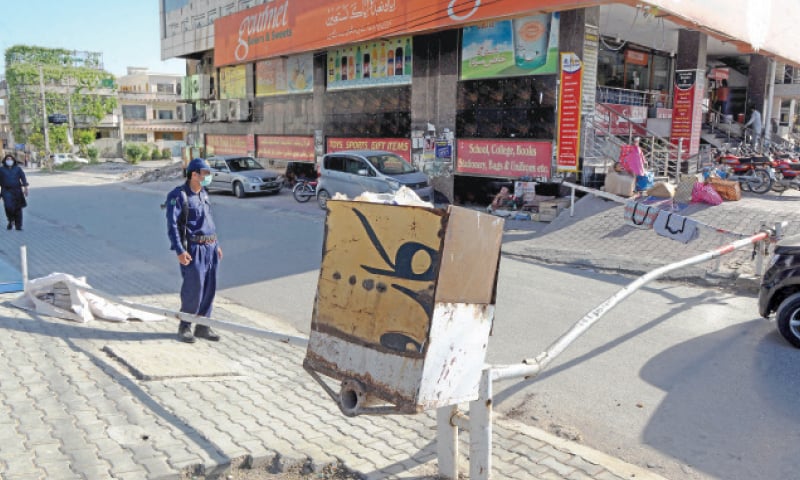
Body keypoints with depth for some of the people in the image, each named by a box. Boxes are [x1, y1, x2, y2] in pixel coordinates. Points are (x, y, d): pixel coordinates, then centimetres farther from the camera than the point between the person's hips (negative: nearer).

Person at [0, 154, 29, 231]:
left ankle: (18, 225, 9)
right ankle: (10, 221, 8)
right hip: (6, 191, -1)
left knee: (18, 209, 2)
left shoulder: (18, 168, 7)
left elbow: (23, 178, -1)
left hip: (17, 191, 1)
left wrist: (25, 188, -13)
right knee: (8, 206, -18)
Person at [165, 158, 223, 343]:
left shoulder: (204, 194, 15)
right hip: (193, 249, -7)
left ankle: (203, 326, 19)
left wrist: (216, 245, 21)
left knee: (209, 288, 8)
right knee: (193, 288, -5)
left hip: (210, 247, 7)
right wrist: (179, 251, -20)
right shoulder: (178, 195, -8)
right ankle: (184, 327, 13)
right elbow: (172, 225, -13)